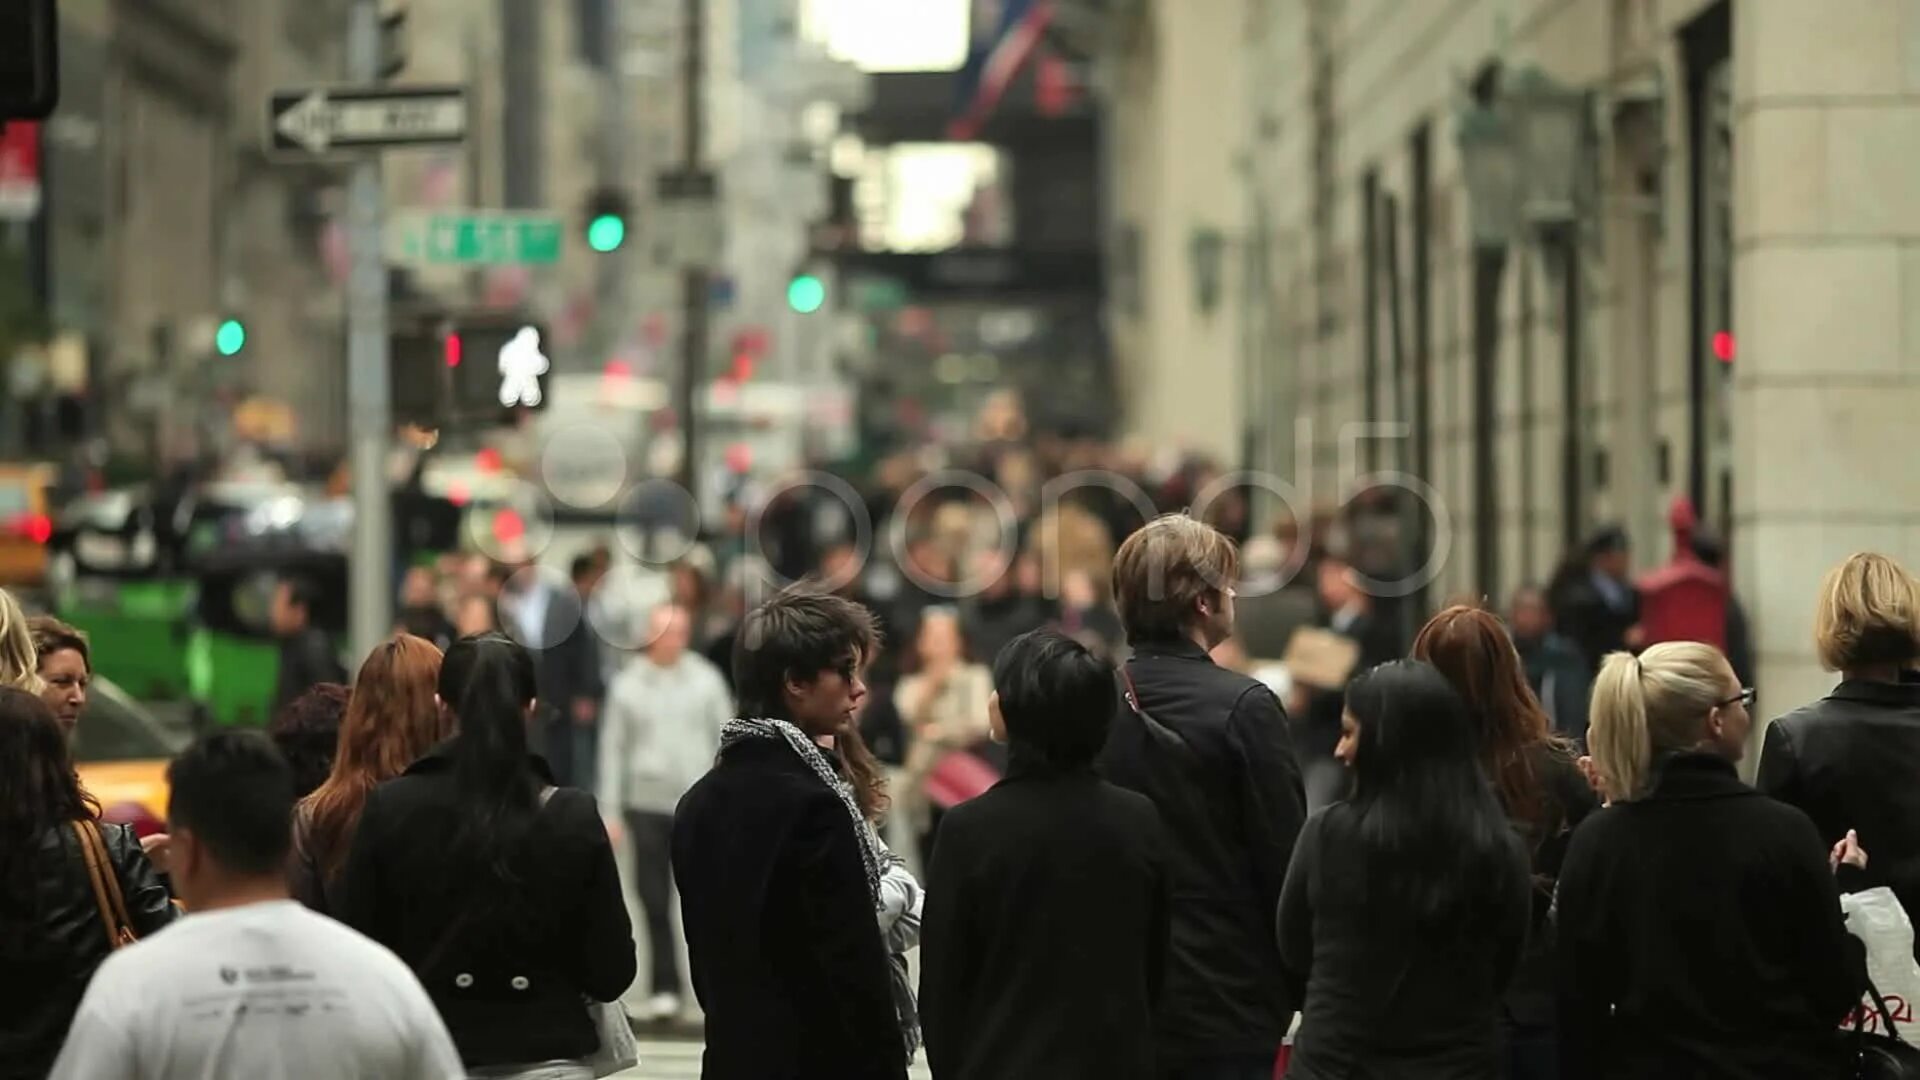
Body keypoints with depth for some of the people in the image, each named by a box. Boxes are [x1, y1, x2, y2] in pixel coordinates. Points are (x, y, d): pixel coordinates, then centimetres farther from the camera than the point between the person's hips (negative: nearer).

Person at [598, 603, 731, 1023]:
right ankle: (665, 987, 11)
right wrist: (611, 811, 3)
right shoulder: (627, 685, 4)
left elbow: (727, 740, 6)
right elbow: (613, 749, 6)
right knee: (654, 898, 3)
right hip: (646, 803, 1)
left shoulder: (706, 681, 4)